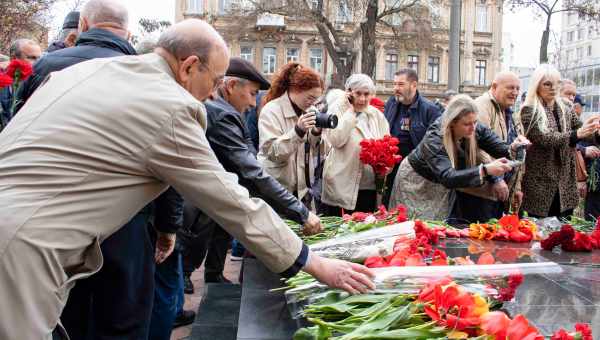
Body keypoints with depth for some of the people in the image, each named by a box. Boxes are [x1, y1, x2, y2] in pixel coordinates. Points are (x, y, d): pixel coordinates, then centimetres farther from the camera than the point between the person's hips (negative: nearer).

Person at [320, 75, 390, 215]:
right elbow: (336, 140, -18)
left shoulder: (377, 114, 10)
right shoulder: (337, 109, -2)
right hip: (343, 186, -4)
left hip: (370, 186, 4)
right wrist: (350, 111, -14)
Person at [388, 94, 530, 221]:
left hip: (441, 186, 5)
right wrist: (485, 170, -57)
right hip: (417, 183, -5)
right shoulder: (434, 139, -34)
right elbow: (447, 177, -45)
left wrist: (512, 148, -40)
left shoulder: (476, 130, -18)